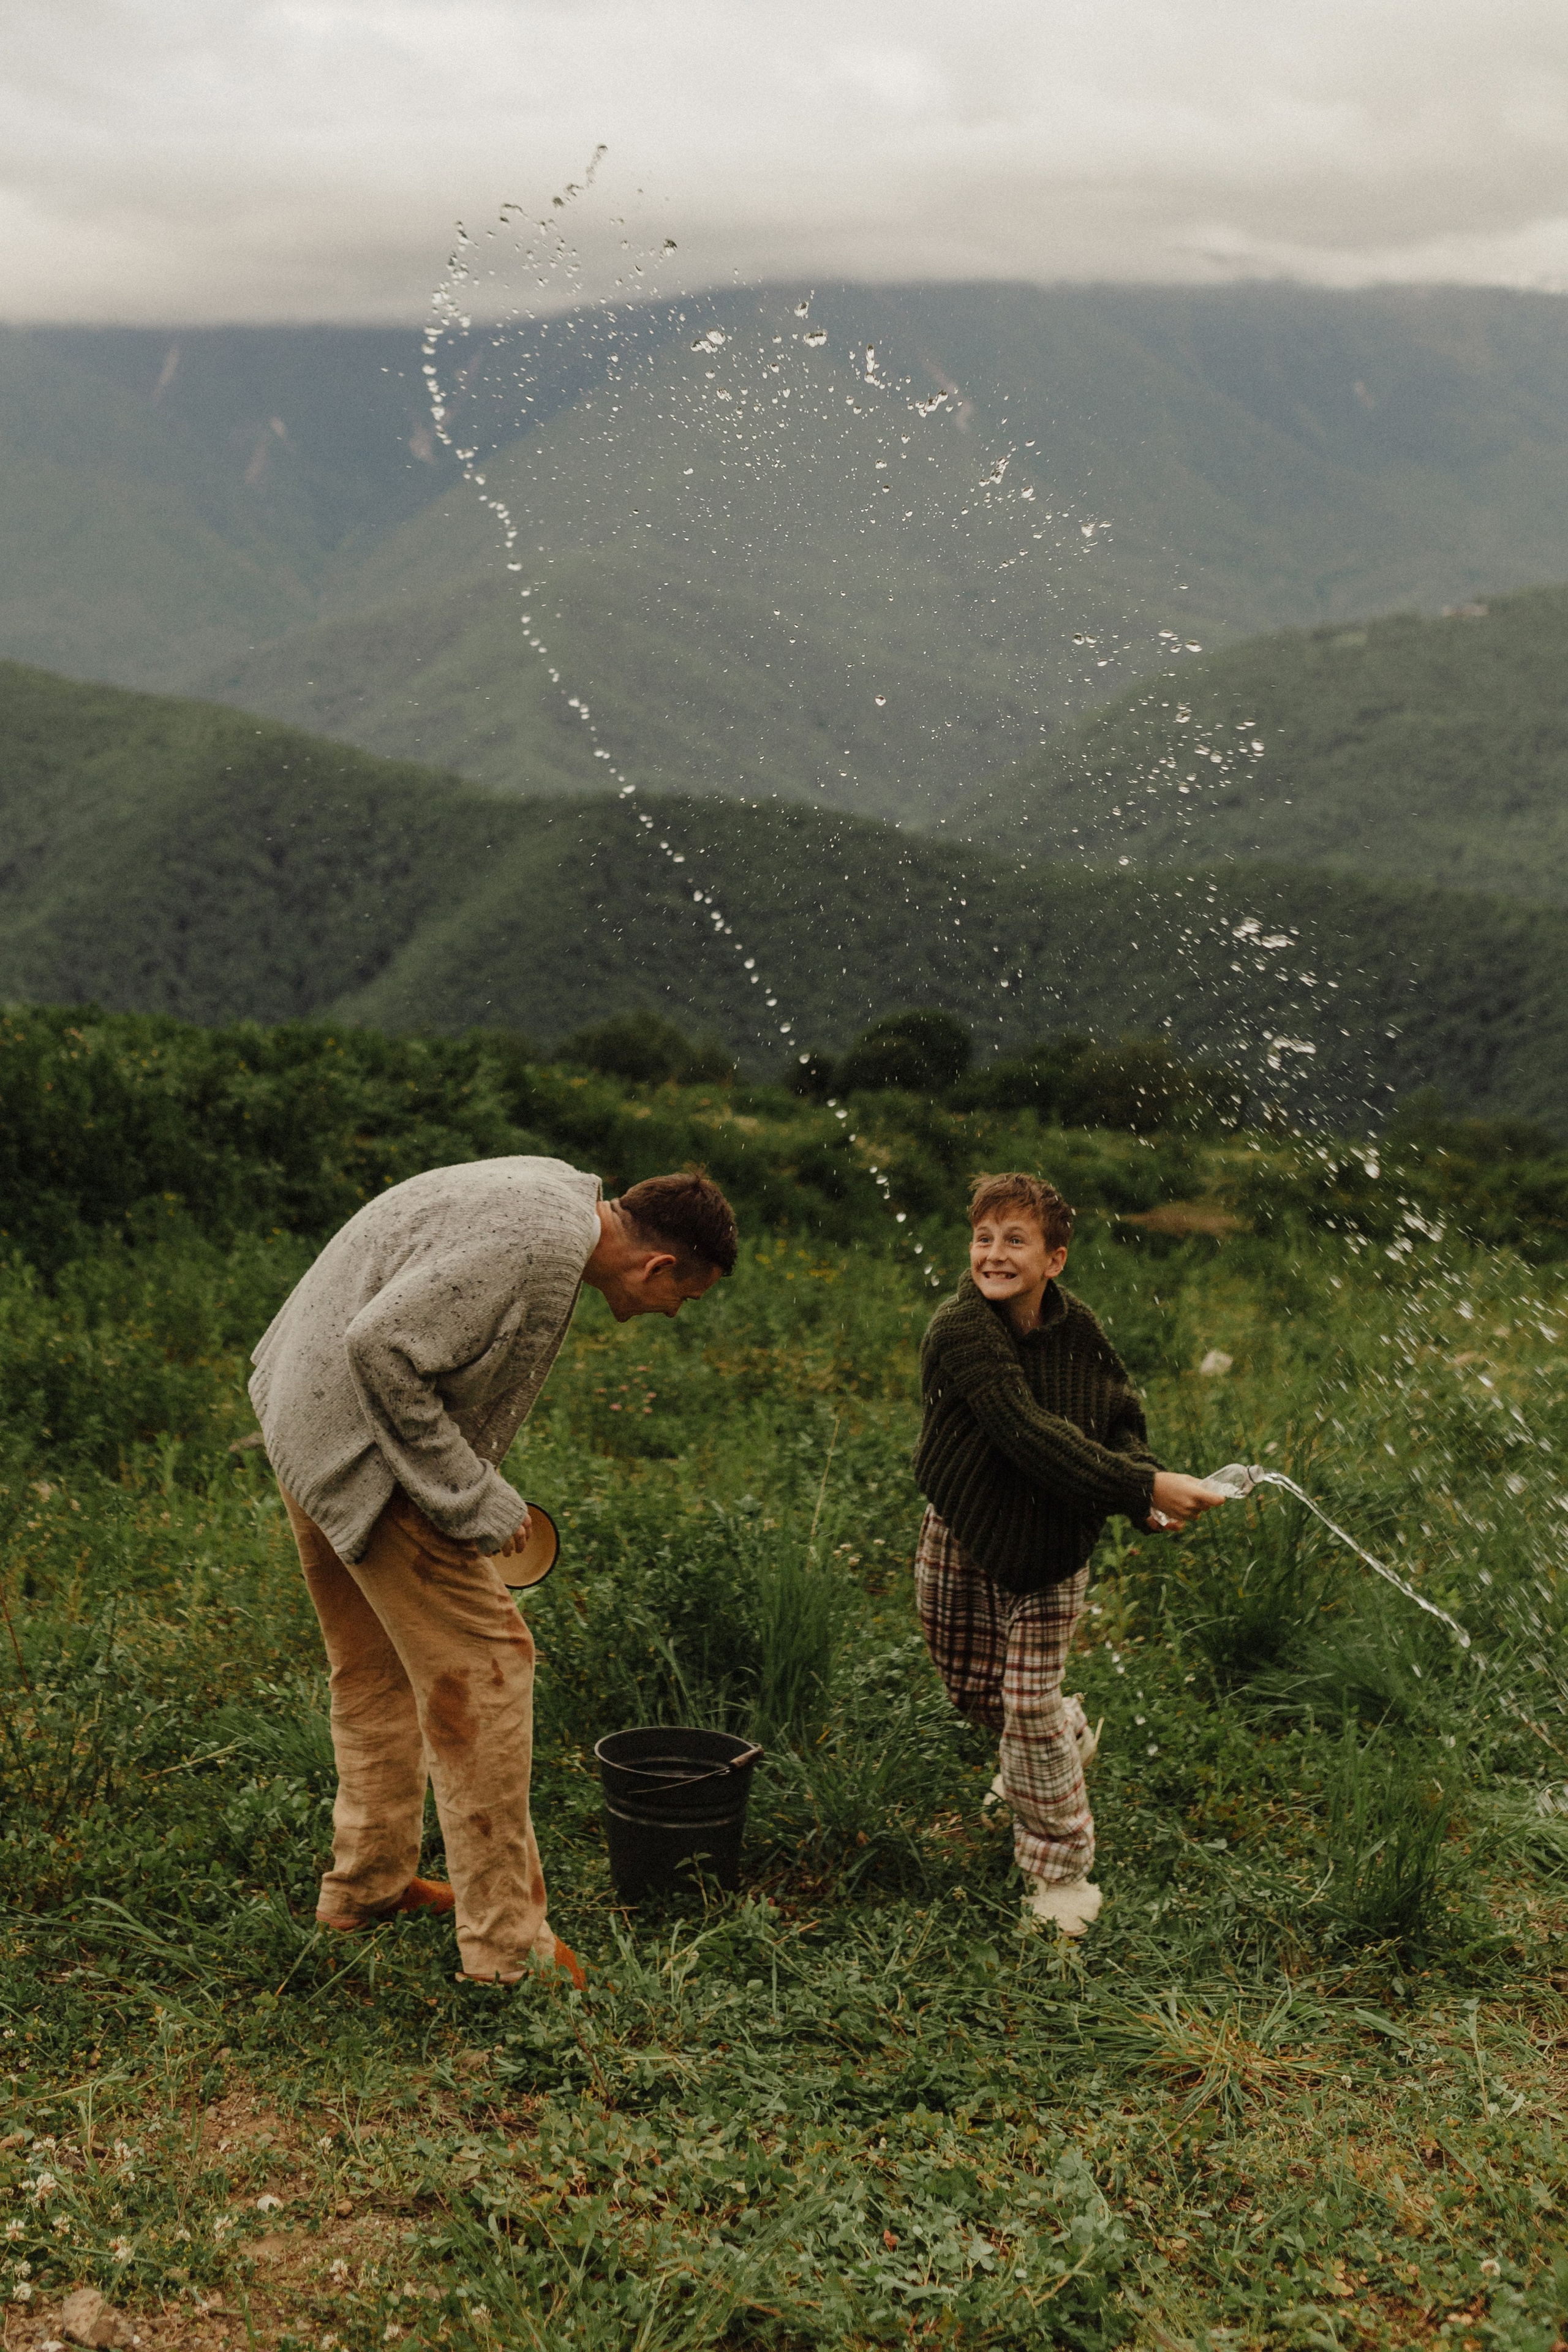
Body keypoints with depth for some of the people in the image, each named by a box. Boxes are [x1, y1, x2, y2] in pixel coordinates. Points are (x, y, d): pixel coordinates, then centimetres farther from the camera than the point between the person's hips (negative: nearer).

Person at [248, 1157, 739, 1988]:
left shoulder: (563, 1192, 7)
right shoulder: (540, 1245, -24)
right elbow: (381, 1345, -28)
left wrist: (469, 1481, 13)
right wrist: (471, 1497, -21)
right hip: (364, 1452, -11)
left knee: (376, 1665, 22)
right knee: (482, 1666, -6)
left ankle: (366, 1882, 36)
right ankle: (507, 1943, 0)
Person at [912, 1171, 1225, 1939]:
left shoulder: (1076, 1329, -10)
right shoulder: (959, 1332, -26)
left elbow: (1120, 1416, 6)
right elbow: (1031, 1437, -33)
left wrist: (1145, 1489, -14)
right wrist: (1143, 1487, -36)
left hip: (1049, 1546, 1)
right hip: (961, 1539, 0)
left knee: (1030, 1703, -4)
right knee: (972, 1687, 14)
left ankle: (1061, 1875, 11)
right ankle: (1066, 1734, 48)